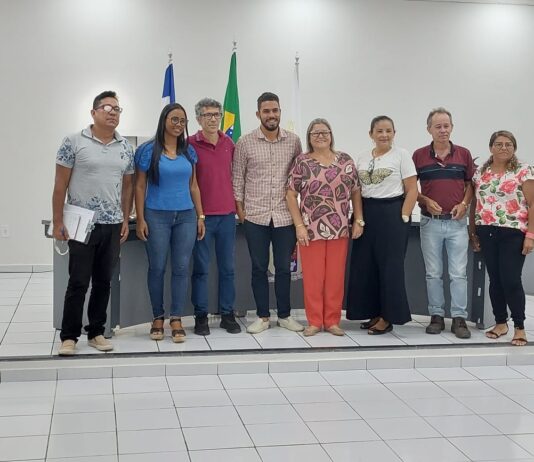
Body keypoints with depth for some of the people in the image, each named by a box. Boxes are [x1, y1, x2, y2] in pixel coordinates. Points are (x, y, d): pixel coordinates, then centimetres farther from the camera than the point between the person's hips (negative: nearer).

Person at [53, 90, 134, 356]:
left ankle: (96, 332, 21)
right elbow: (60, 184, -5)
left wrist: (125, 221, 7)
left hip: (112, 225, 4)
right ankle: (69, 336, 10)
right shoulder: (74, 142, -5)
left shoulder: (125, 148, 8)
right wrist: (57, 221, -8)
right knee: (78, 282, -1)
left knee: (103, 282, 10)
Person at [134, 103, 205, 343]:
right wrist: (140, 219, -7)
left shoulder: (189, 151, 10)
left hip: (186, 216, 3)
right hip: (157, 216, -3)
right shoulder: (148, 150, -2)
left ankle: (176, 319, 8)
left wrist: (200, 215, 9)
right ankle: (158, 318, 16)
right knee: (157, 268, 3)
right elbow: (140, 186, -2)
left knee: (181, 268, 1)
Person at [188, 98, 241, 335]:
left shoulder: (229, 143, 9)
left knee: (227, 267, 8)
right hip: (202, 215, -4)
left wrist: (238, 204, 13)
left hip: (227, 214, 4)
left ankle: (227, 314, 17)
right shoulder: (190, 144, -4)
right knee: (201, 268, 3)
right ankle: (201, 316, 12)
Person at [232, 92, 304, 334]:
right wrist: (240, 209, -1)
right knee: (259, 268, 7)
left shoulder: (294, 141, 3)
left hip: (285, 216, 1)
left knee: (283, 267, 8)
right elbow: (237, 178, 4)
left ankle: (285, 315, 20)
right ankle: (262, 316, 17)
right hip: (255, 216, -1)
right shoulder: (245, 143, 0)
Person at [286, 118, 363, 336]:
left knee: (336, 276, 5)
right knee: (312, 276, 2)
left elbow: (355, 192, 10)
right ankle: (314, 321, 12)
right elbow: (291, 195, -1)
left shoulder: (345, 161, 7)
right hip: (311, 230, -2)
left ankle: (332, 321, 16)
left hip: (340, 229, 2)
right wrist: (299, 225, -7)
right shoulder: (301, 162, 1)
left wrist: (358, 220, 2)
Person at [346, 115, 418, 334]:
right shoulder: (362, 159, 10)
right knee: (366, 265, 5)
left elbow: (412, 190, -6)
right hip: (367, 214, 5)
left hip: (391, 213, -5)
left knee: (390, 266, -3)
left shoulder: (401, 155, -3)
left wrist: (403, 218, -12)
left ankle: (388, 318, 5)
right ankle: (374, 314, 17)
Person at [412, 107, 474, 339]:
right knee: (433, 273, 6)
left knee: (459, 273, -1)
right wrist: (425, 201, -10)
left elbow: (470, 184, 10)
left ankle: (459, 318, 5)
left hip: (457, 222, 0)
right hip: (430, 222, 0)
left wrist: (464, 204, -7)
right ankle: (436, 316, 15)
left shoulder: (463, 154, 5)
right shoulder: (419, 155, 1)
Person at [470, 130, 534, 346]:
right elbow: (474, 204, 14)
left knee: (511, 280, -7)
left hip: (513, 233, -4)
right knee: (495, 279, 9)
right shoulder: (480, 173, 10)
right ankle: (500, 323, 21)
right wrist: (472, 233, 10)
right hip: (487, 233, 4)